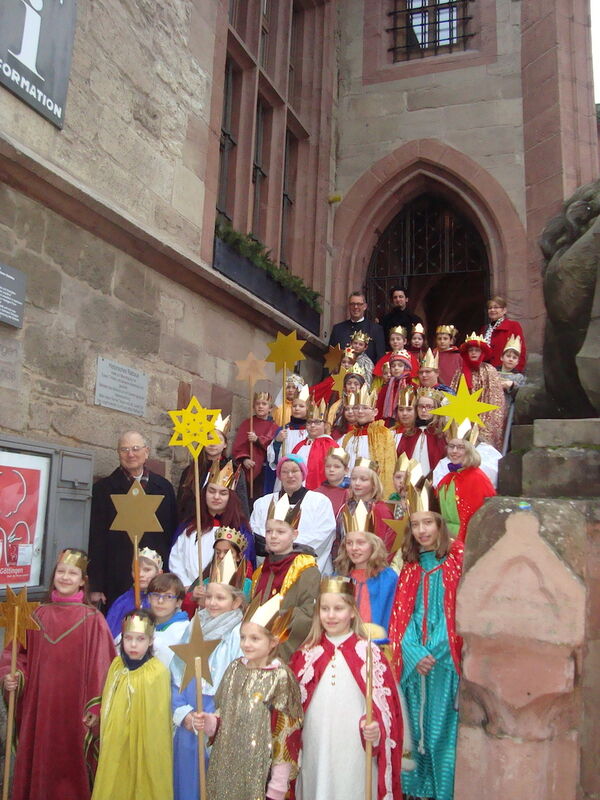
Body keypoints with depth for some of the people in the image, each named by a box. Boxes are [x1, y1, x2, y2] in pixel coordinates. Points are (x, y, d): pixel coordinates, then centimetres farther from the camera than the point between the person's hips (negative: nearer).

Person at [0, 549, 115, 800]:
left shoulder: (93, 619, -7)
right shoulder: (38, 615, 4)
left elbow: (101, 666, -8)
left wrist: (96, 708, -10)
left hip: (74, 708, -3)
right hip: (38, 706, 3)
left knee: (70, 766, 7)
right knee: (38, 762, 12)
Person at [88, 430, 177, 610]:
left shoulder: (164, 487, 11)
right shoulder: (103, 488, 4)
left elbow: (172, 532, 12)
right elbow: (96, 540, 1)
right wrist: (95, 587, -4)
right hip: (118, 580, -2)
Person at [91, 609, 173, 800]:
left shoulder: (158, 672, -18)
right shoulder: (116, 665, 0)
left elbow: (158, 718, -12)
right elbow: (107, 708, 9)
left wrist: (151, 754, -8)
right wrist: (107, 743, 10)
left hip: (144, 748, -5)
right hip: (115, 748, 5)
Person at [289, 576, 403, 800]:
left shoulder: (369, 653, -5)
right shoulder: (307, 654, 5)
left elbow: (385, 704, -4)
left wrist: (377, 730, -20)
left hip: (355, 754, -3)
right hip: (315, 752, 3)